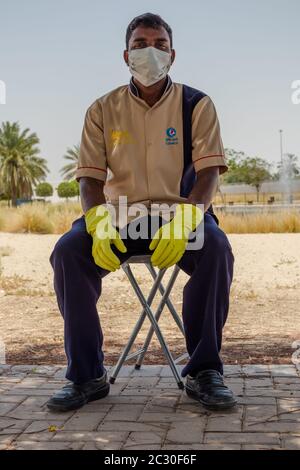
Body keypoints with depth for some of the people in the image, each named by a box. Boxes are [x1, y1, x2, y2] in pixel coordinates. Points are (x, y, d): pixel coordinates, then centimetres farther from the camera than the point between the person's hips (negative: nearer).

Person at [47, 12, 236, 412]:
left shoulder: (196, 105, 3)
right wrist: (99, 224, -23)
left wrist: (184, 221, -28)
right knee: (68, 251, -26)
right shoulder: (103, 109, 7)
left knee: (216, 248, -33)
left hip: (181, 215, -1)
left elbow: (209, 172, -7)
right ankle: (87, 376, -16)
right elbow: (90, 177, 0)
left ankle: (204, 372, -20)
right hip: (120, 216, 2)